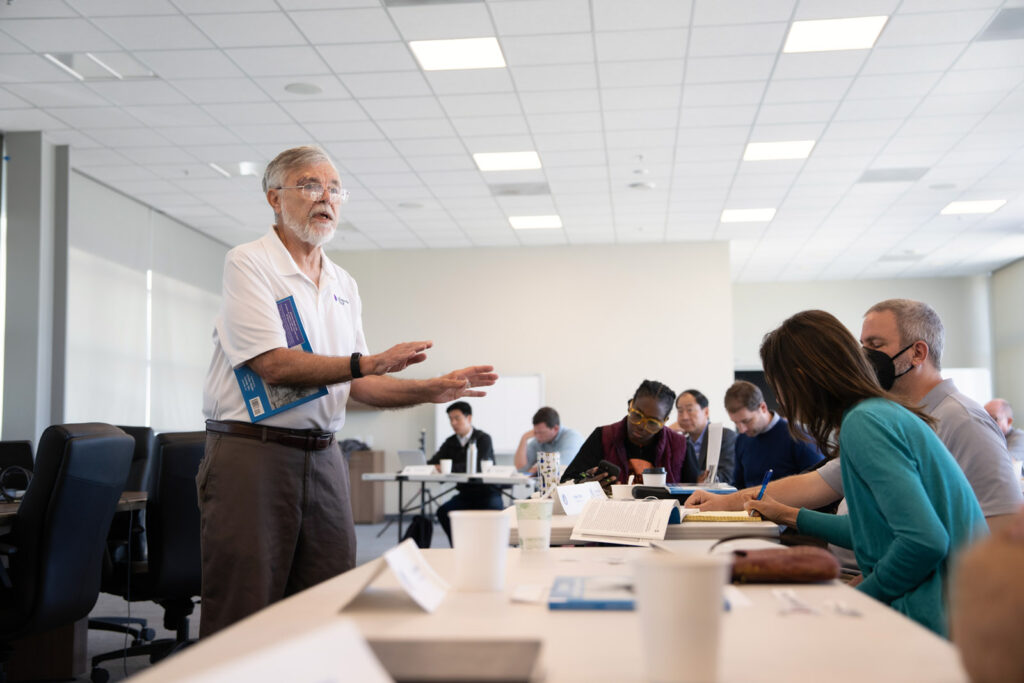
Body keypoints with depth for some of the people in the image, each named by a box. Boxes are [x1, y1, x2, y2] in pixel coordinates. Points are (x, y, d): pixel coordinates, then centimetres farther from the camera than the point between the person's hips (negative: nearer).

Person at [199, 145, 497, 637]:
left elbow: (359, 384, 16)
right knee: (243, 619, -4)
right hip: (252, 453, -6)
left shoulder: (344, 285, 16)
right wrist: (369, 361, -21)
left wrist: (433, 390, 3)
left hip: (323, 458, 7)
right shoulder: (248, 264, -4)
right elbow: (274, 365, -15)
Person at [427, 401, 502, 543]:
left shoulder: (483, 438, -7)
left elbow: (477, 466, -22)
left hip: (487, 492, -5)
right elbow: (432, 463, 1)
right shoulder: (451, 442, 10)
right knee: (443, 511, -22)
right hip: (465, 493, 5)